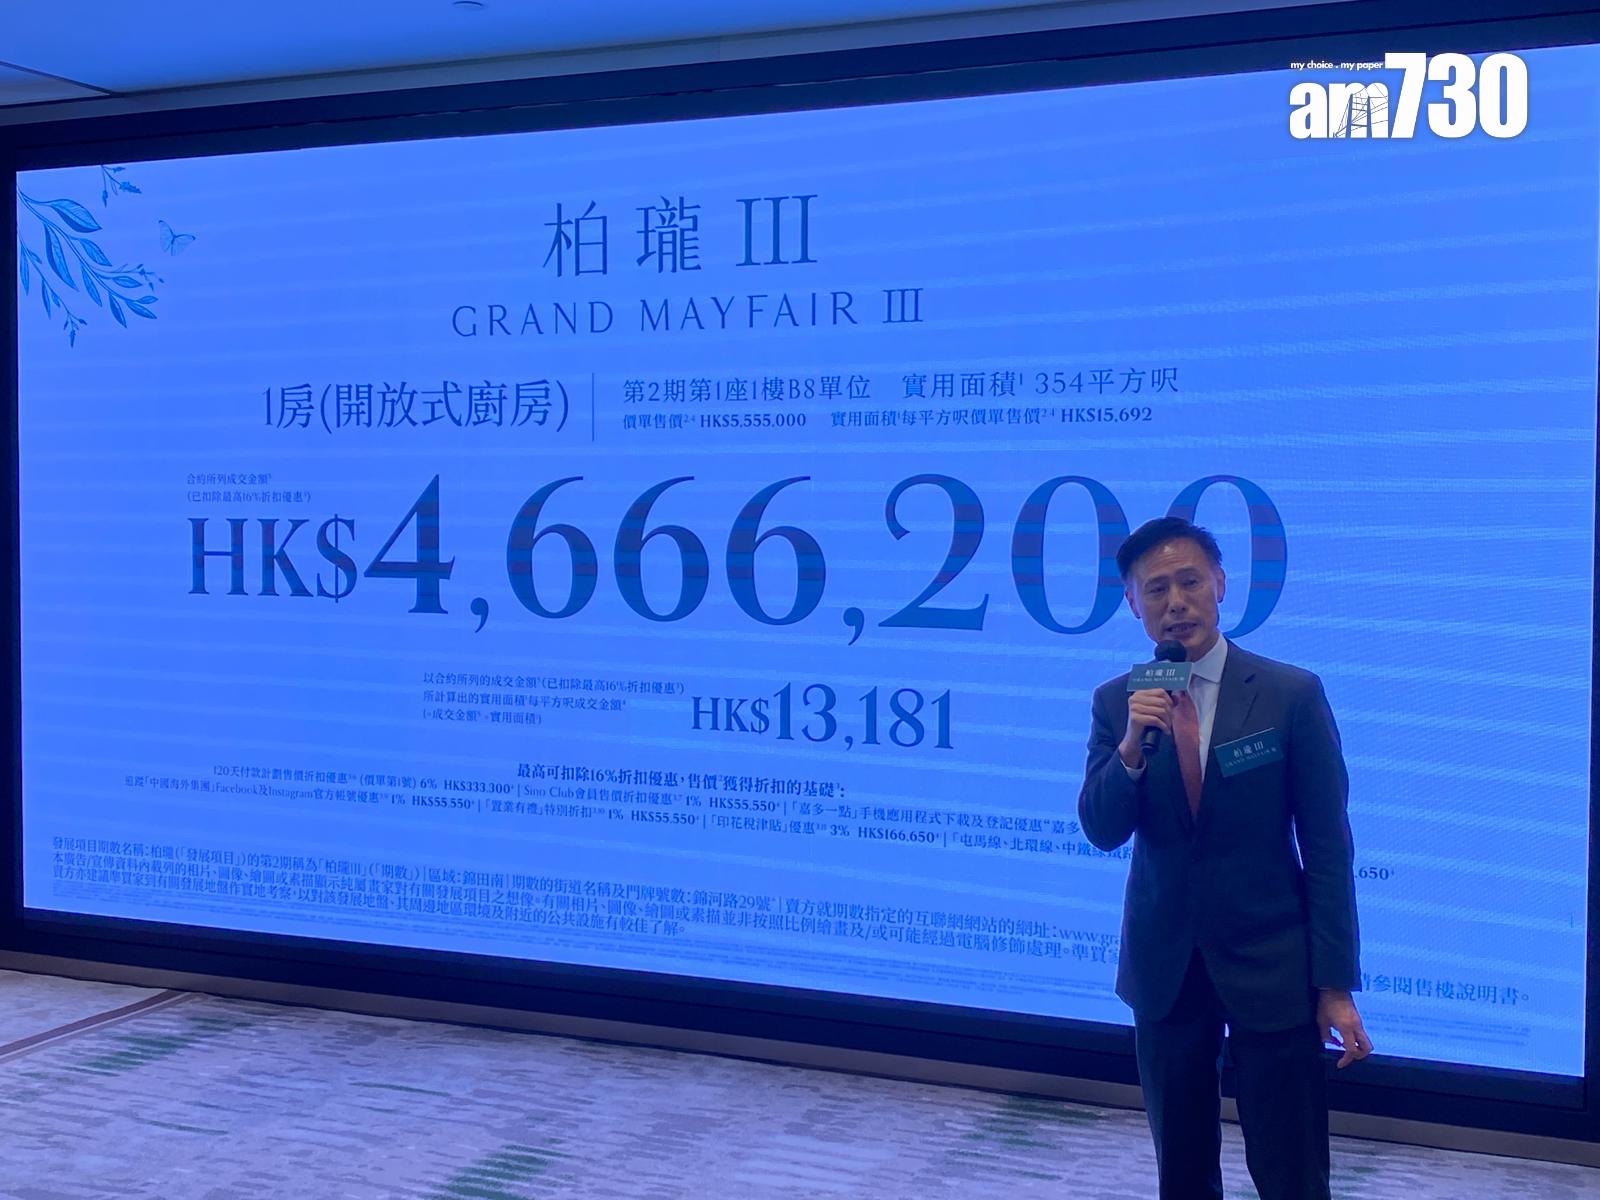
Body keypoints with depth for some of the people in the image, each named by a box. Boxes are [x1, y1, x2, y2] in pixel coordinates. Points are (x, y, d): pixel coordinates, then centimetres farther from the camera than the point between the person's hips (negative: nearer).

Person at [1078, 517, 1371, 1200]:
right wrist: (1131, 746, -22)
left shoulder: (1292, 695, -8)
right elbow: (1101, 831, -4)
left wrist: (1335, 985, -8)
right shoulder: (1116, 702, 1)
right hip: (1163, 968, 3)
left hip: (1272, 967, -3)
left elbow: (1328, 848, -6)